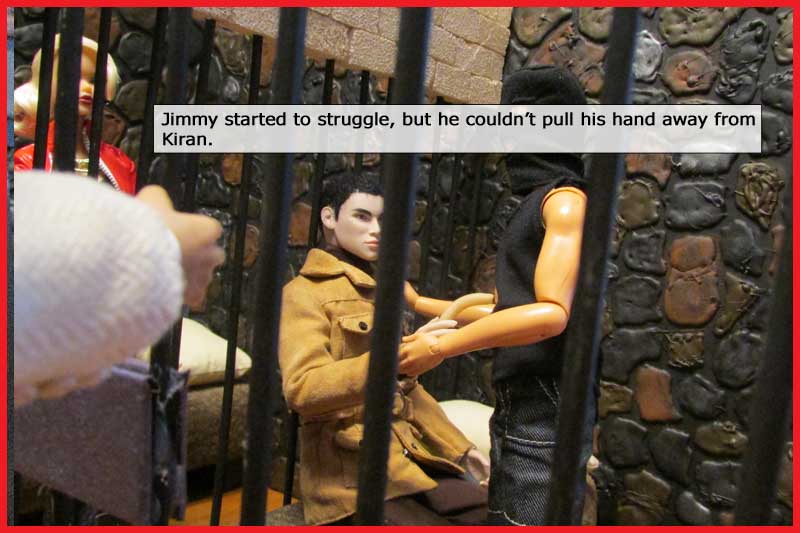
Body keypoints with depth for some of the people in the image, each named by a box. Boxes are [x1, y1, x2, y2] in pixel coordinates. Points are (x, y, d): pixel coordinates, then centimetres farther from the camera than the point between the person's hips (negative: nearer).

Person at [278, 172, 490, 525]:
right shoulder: (305, 292, -5)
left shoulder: (376, 291, 20)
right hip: (352, 475, -7)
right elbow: (301, 389, -22)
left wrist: (461, 449, 22)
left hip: (411, 462, 7)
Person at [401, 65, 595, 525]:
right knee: (502, 518, 17)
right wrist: (421, 304, 23)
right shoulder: (539, 200, 18)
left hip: (545, 406, -9)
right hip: (521, 403, 9)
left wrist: (442, 345, -18)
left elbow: (551, 314, -20)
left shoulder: (566, 198, -9)